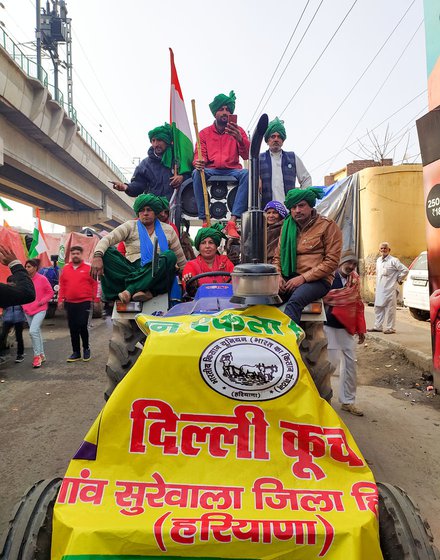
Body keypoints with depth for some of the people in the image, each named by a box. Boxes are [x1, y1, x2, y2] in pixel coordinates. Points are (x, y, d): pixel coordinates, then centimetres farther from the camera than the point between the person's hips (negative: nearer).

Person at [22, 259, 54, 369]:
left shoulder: (42, 279, -8)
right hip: (27, 310, 5)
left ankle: (37, 355, -6)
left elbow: (50, 292, -2)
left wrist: (41, 302, -11)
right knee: (36, 332, 13)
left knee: (33, 331, -19)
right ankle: (41, 355, 25)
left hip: (40, 309, -5)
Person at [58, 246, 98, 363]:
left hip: (84, 302, -4)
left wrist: (95, 299, -3)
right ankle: (76, 352, 18)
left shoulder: (88, 268, 0)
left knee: (83, 326, -8)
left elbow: (94, 284, 0)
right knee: (73, 329, 7)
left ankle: (86, 349, 14)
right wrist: (60, 300, 5)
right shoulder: (65, 269, 10)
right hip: (69, 303, 4)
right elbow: (62, 286, 11)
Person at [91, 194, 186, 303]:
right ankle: (141, 289, -38)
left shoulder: (168, 230, 15)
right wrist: (97, 256, -26)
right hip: (133, 272, 0)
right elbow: (107, 239, -6)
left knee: (169, 255, -29)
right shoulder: (130, 226, 10)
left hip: (158, 274, 1)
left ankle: (130, 290, -36)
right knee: (106, 252, -21)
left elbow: (181, 260, 18)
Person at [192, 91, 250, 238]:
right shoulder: (204, 133, 11)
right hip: (211, 171, 0)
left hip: (232, 171, 0)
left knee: (247, 173, -33)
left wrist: (240, 139, -25)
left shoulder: (238, 131, 10)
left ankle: (233, 221, -39)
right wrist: (198, 163, -23)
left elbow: (247, 156, -4)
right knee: (197, 173, -32)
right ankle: (205, 220, -34)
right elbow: (199, 156, 4)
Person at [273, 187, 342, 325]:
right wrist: (278, 276, -3)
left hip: (317, 280, -4)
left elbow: (332, 261, -7)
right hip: (289, 278, 5)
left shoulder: (328, 226, -1)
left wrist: (303, 278, -14)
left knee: (295, 300, -35)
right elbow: (278, 256, 18)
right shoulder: (288, 226, 15)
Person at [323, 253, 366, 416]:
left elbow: (358, 305, 13)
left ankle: (348, 401, 22)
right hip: (328, 325, -6)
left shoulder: (355, 280, 8)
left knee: (350, 362, 8)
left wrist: (361, 329, 12)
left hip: (345, 327, 6)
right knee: (333, 360, -7)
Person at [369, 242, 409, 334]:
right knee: (378, 308, 11)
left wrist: (398, 279, -4)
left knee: (390, 309, -2)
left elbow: (405, 270, -11)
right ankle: (378, 326, 20)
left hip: (390, 289, -7)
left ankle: (390, 328, 5)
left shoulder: (393, 260, -9)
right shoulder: (378, 260, 13)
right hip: (379, 290, 7)